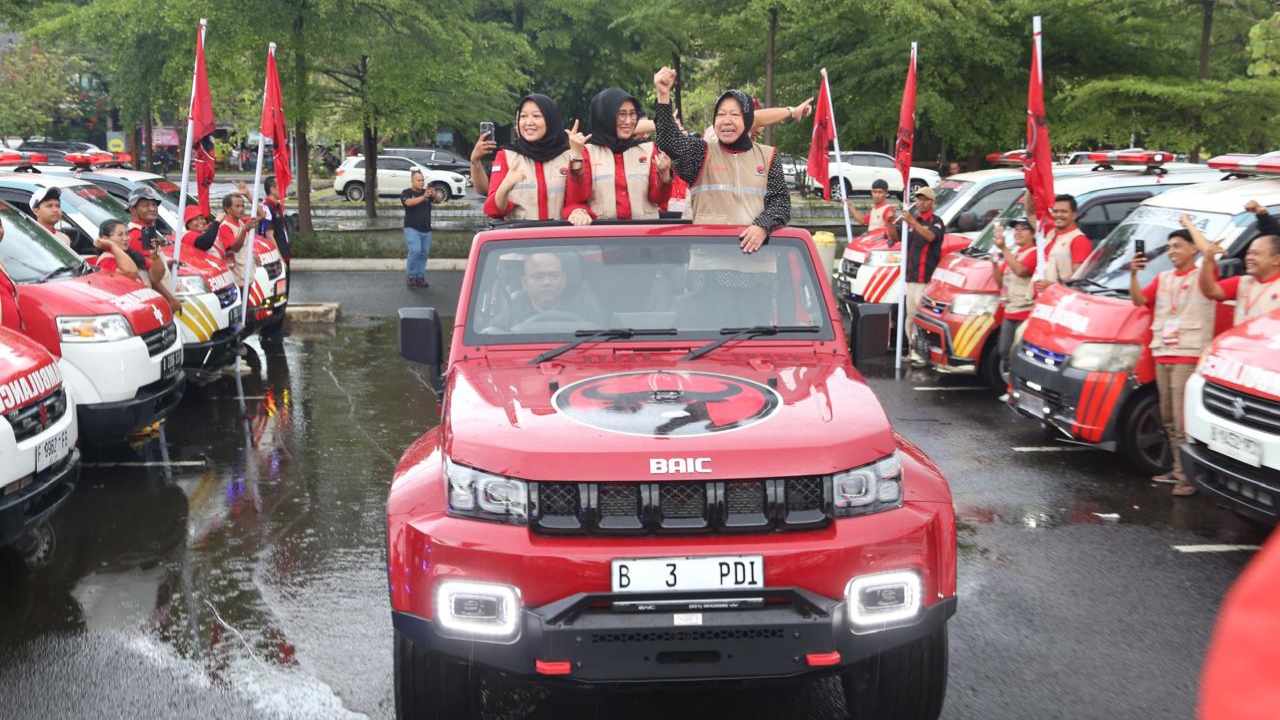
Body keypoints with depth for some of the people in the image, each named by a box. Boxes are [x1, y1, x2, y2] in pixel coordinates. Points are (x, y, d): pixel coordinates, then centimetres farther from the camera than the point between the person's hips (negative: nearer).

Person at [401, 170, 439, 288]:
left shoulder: (426, 192, 11)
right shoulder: (407, 193, -1)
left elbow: (438, 201, 0)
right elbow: (409, 202, -21)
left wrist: (434, 196, -23)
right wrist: (423, 197, -31)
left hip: (426, 230, 5)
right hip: (412, 229, -5)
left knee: (424, 253, 5)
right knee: (416, 250, -20)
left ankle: (420, 278, 13)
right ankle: (410, 276, -6)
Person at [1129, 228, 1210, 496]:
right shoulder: (1163, 278, 17)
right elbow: (1139, 300, 7)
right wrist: (1133, 275, -8)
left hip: (1188, 356, -7)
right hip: (1162, 354, 7)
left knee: (1183, 422, -11)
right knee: (1169, 420, 12)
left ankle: (1188, 476, -10)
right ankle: (1178, 469, 21)